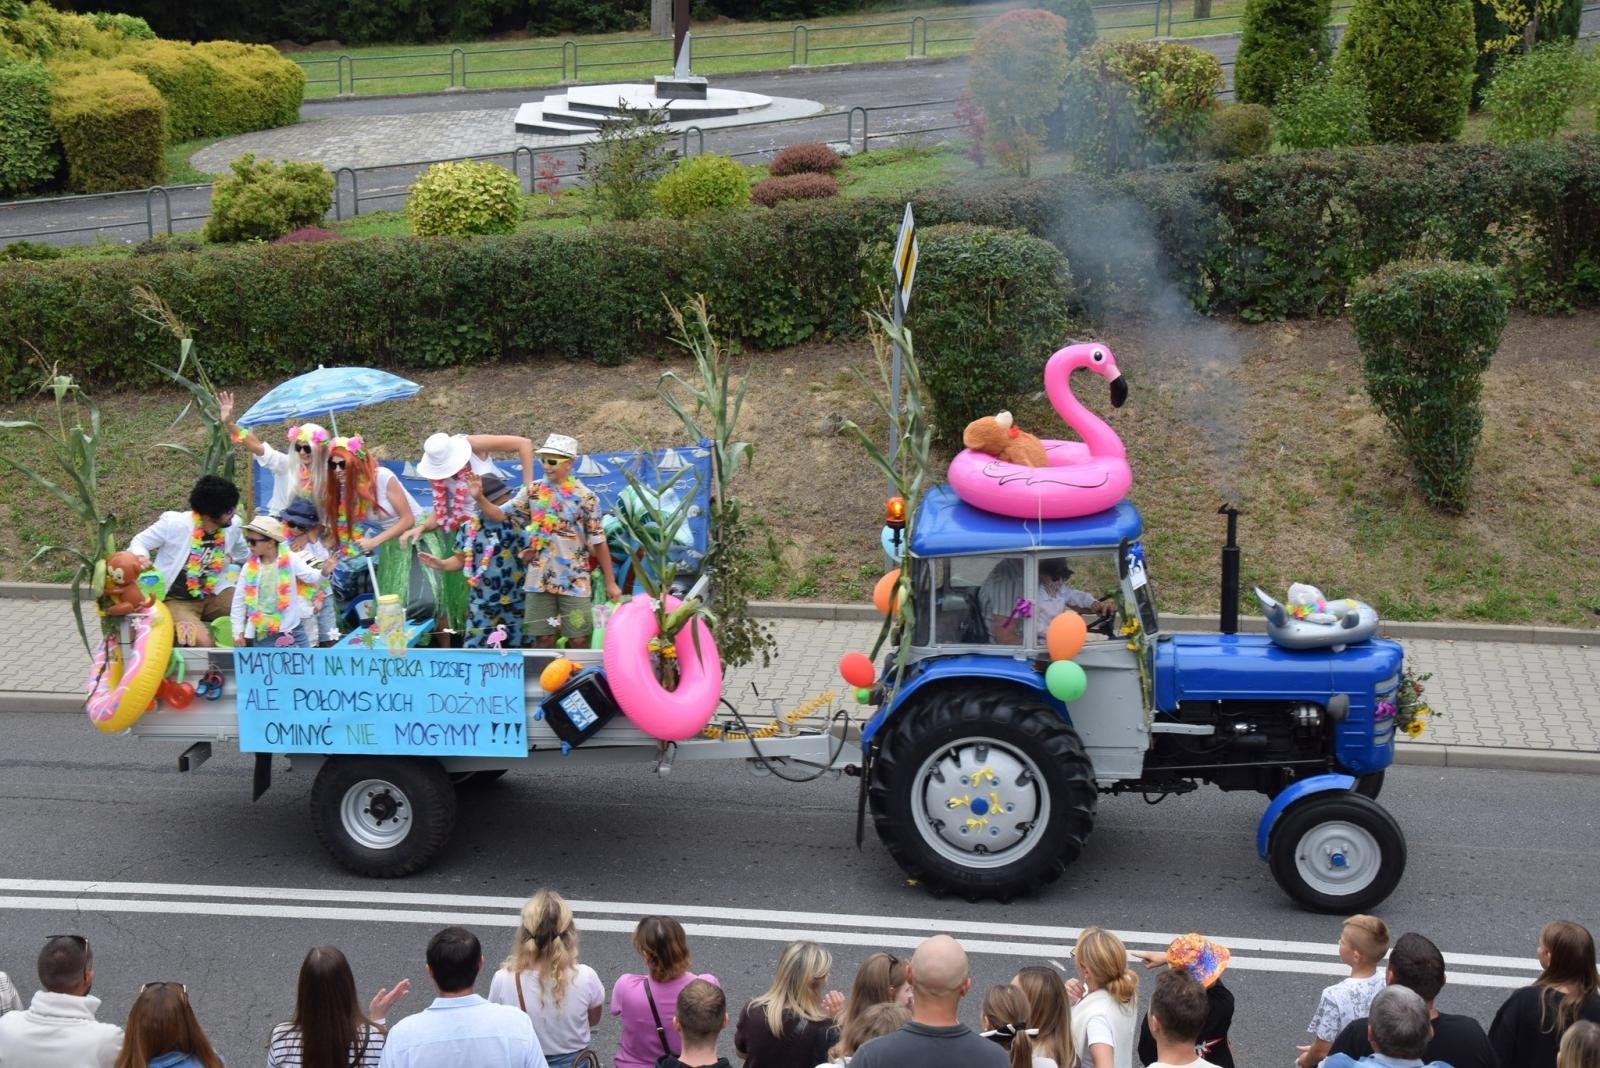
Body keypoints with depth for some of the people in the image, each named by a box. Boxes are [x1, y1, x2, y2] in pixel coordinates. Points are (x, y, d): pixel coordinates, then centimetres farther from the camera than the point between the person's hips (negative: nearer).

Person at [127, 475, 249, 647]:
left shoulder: (234, 525, -4)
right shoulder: (174, 524, -18)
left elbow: (244, 555, 18)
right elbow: (139, 542, -4)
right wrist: (141, 557, -24)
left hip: (215, 596, 5)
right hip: (177, 601, -5)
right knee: (203, 643, -30)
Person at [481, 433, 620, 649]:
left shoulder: (585, 497, -2)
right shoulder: (533, 492, 6)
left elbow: (599, 542, 0)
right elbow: (499, 515, 6)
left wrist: (610, 582, 1)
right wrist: (479, 498, -13)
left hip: (574, 581, -3)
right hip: (540, 580, 3)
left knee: (578, 640, -1)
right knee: (544, 639, 6)